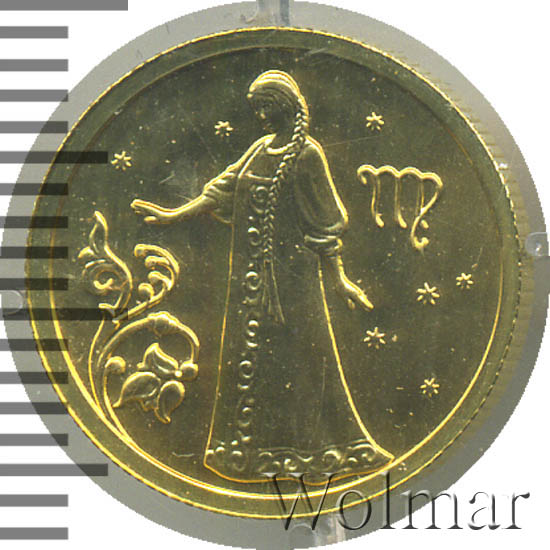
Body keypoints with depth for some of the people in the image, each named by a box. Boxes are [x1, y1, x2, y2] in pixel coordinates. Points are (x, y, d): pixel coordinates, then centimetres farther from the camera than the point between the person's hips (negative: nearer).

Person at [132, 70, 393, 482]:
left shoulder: (306, 154, -10)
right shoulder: (262, 148, 11)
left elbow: (325, 223, -11)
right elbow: (223, 190, 15)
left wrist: (338, 280, -12)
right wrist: (173, 215, 13)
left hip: (290, 270, -8)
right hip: (254, 272, 8)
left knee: (291, 353, -1)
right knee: (251, 352, 11)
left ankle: (297, 447, 11)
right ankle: (254, 446, 21)